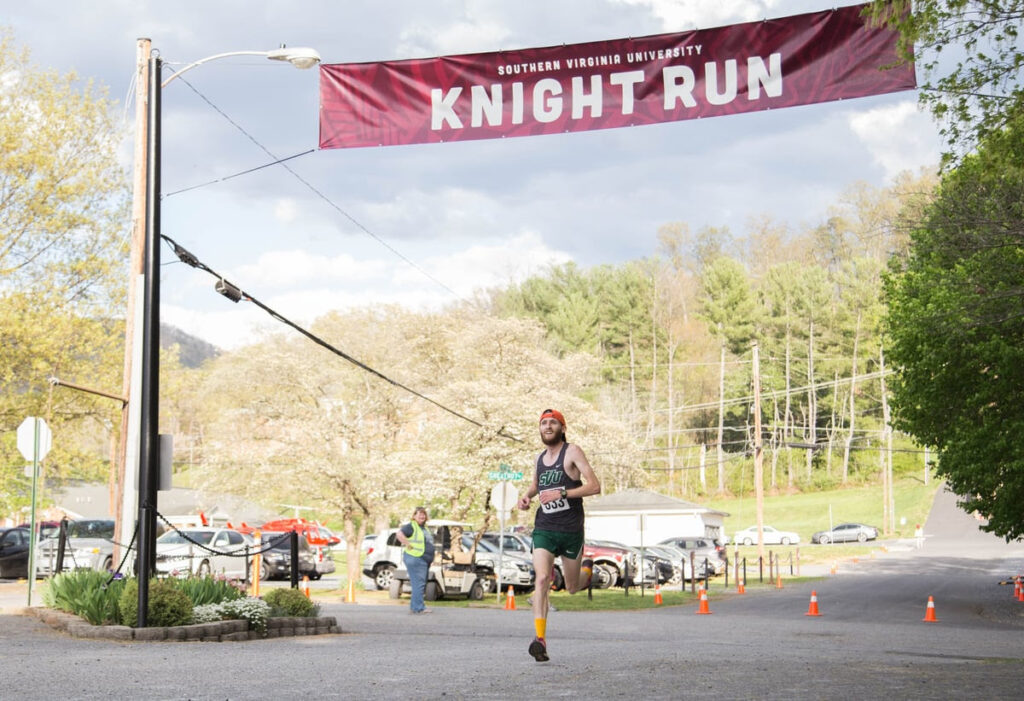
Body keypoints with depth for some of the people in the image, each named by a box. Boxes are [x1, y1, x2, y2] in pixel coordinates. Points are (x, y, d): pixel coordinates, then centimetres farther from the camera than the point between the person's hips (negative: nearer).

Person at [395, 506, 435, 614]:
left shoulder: (425, 528, 20)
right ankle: (419, 607, -11)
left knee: (420, 585, 12)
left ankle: (414, 606, 19)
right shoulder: (411, 526, -9)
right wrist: (408, 545, -23)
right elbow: (399, 534, -25)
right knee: (419, 583, -12)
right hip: (415, 559, -10)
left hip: (425, 560, 10)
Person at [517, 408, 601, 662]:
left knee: (572, 588, 13)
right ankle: (540, 639, -24)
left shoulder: (572, 451, -7)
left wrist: (562, 493, -23)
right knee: (542, 579, -19)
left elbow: (594, 486, -15)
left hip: (570, 530, -3)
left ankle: (587, 567, 49)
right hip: (543, 529, 3)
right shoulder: (540, 457, 10)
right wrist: (526, 496, 10)